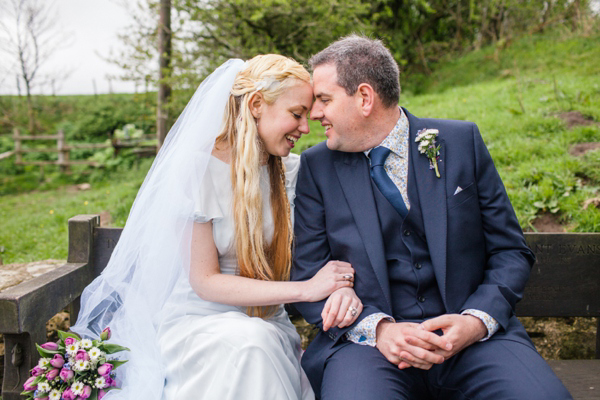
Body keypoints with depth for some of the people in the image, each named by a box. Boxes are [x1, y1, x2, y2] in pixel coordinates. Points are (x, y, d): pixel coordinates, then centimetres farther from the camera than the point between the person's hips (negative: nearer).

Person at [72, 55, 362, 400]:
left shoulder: (291, 171, 2)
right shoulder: (196, 169, -13)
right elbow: (205, 282, -14)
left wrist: (341, 287, -22)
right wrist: (306, 289, -21)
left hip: (267, 325, 4)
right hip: (198, 321, -3)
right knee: (250, 340, -35)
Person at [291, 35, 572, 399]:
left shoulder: (462, 141, 4)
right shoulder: (317, 166, 5)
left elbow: (512, 252, 6)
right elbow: (307, 276, 2)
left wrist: (477, 321, -12)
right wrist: (377, 328, -15)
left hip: (471, 334, 2)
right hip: (371, 339, -1)